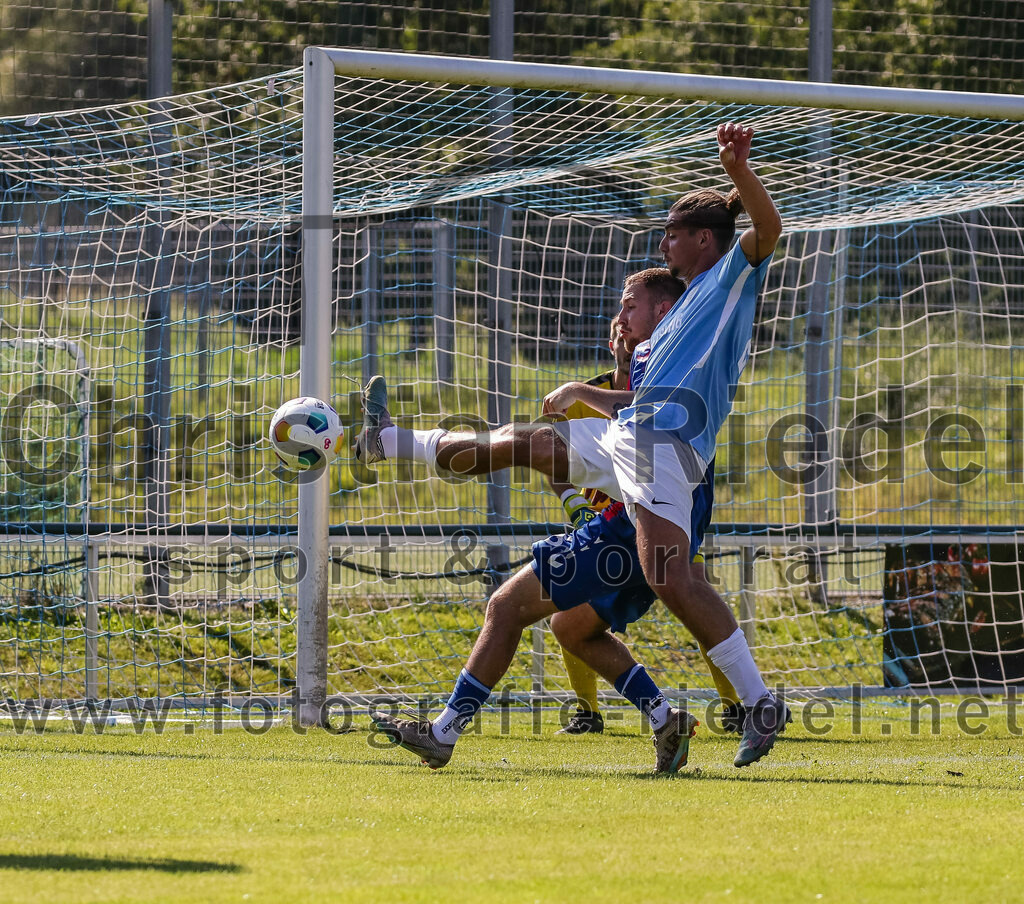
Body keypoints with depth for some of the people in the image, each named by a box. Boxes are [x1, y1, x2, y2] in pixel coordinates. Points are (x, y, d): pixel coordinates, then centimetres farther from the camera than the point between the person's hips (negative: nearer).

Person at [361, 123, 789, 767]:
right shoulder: (685, 309, 29)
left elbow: (768, 227, -17)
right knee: (519, 442, 24)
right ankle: (385, 441, 42)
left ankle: (762, 705, -22)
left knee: (671, 579, -23)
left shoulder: (735, 274, 4)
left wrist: (739, 170, -32)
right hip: (622, 433, 10)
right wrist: (582, 392, 31)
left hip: (665, 447, -10)